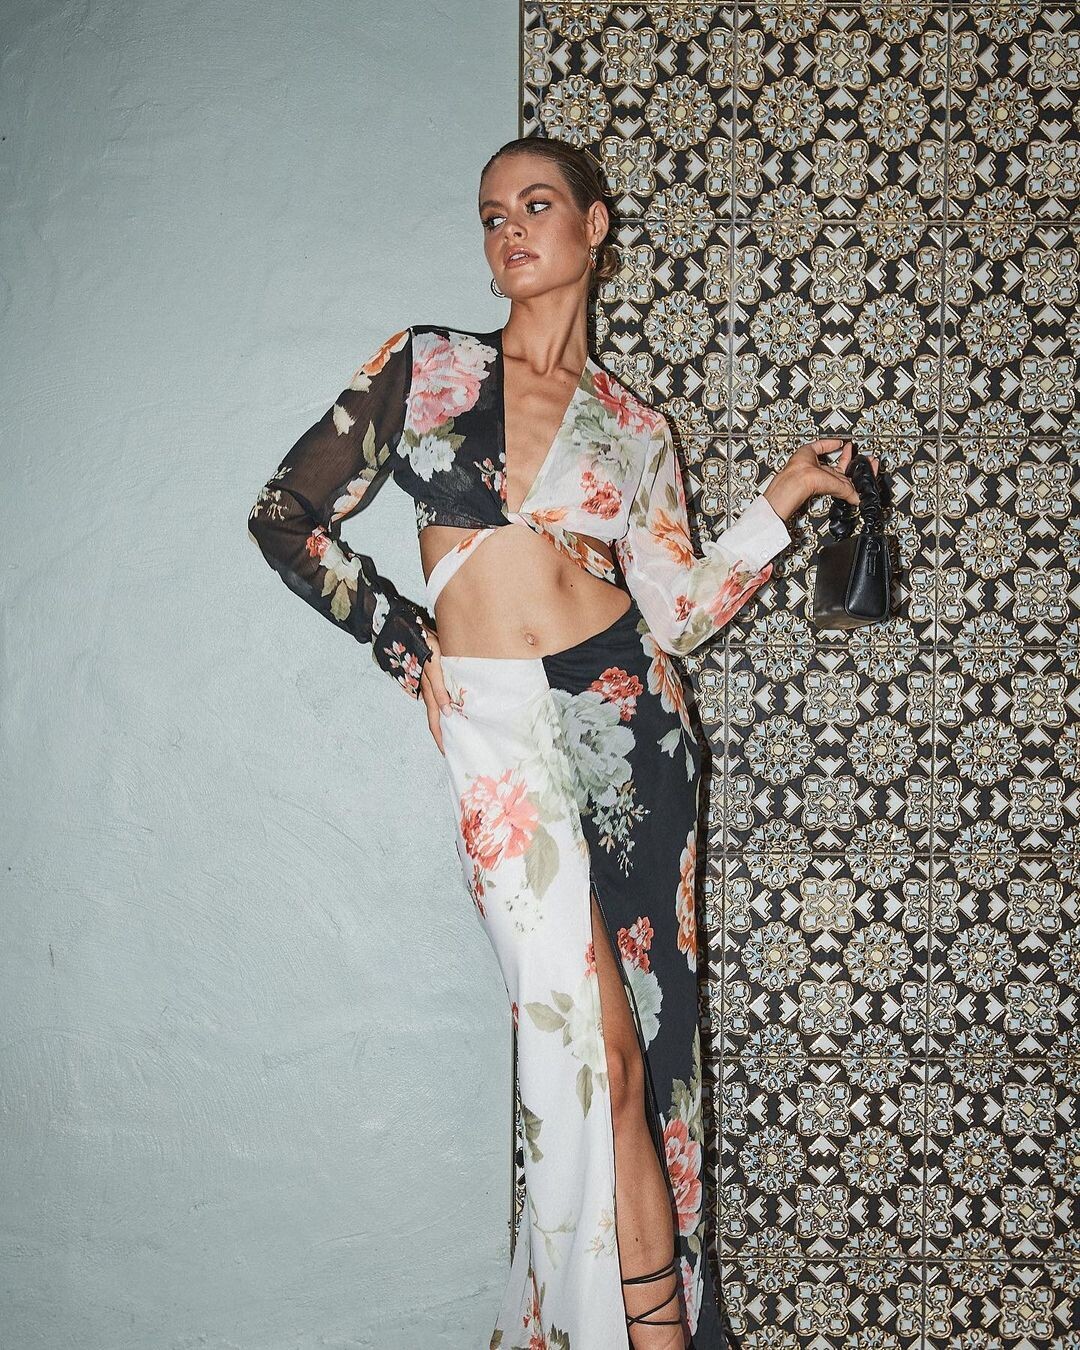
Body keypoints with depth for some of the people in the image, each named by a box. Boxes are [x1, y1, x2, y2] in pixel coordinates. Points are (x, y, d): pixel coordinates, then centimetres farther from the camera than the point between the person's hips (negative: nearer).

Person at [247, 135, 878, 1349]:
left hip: (625, 713, 2)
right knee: (595, 1049, -6)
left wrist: (780, 502, 2)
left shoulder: (635, 429, 12)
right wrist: (403, 640, 2)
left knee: (646, 1036, 4)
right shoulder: (428, 364, 8)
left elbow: (673, 616, 7)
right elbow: (286, 515, 7)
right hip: (496, 729, -2)